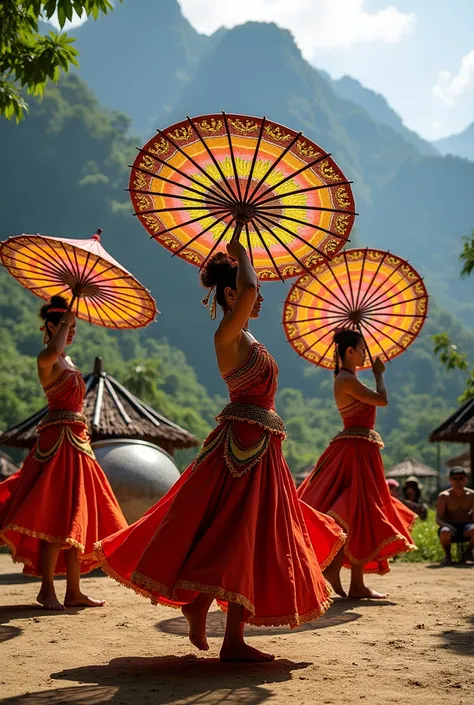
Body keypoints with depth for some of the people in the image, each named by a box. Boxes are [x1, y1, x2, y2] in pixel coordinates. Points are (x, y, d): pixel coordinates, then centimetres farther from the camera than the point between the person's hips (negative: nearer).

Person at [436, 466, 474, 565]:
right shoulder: (444, 496, 0)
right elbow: (438, 519, -5)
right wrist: (446, 525, -28)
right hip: (451, 527, -1)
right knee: (445, 532, -39)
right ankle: (447, 555, -5)